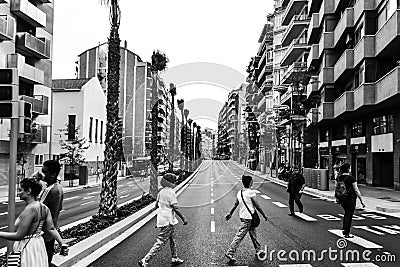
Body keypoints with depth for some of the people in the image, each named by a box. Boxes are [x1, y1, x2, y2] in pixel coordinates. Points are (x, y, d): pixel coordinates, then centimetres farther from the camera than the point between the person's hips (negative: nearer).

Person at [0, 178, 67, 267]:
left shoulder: (30, 209, -22)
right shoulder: (44, 208, 3)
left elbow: (19, 235, -21)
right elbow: (51, 229, 0)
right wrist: (62, 243, 2)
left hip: (27, 247, -8)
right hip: (39, 244, 8)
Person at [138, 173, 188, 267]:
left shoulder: (161, 192, 6)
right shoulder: (171, 192, -19)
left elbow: (156, 205, 14)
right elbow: (175, 208, -21)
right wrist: (183, 218, -12)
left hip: (162, 219, 9)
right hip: (168, 221, -9)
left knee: (173, 238, 22)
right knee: (160, 242, -5)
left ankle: (174, 258, 36)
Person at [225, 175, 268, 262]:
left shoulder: (239, 192, 6)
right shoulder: (251, 192, -14)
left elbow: (236, 204, 11)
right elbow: (257, 206, -11)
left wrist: (230, 214, 21)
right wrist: (264, 215, -1)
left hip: (242, 216, 8)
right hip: (248, 217, -8)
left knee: (253, 234, 20)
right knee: (240, 235, -5)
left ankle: (258, 250, 34)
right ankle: (230, 253, -4)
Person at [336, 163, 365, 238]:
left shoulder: (338, 177, 1)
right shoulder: (351, 178, -15)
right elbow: (356, 190, -13)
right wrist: (361, 201, -7)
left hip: (342, 199, 6)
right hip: (350, 199, -6)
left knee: (346, 212, 25)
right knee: (349, 215, 3)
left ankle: (344, 227, 23)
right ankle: (346, 233, 7)